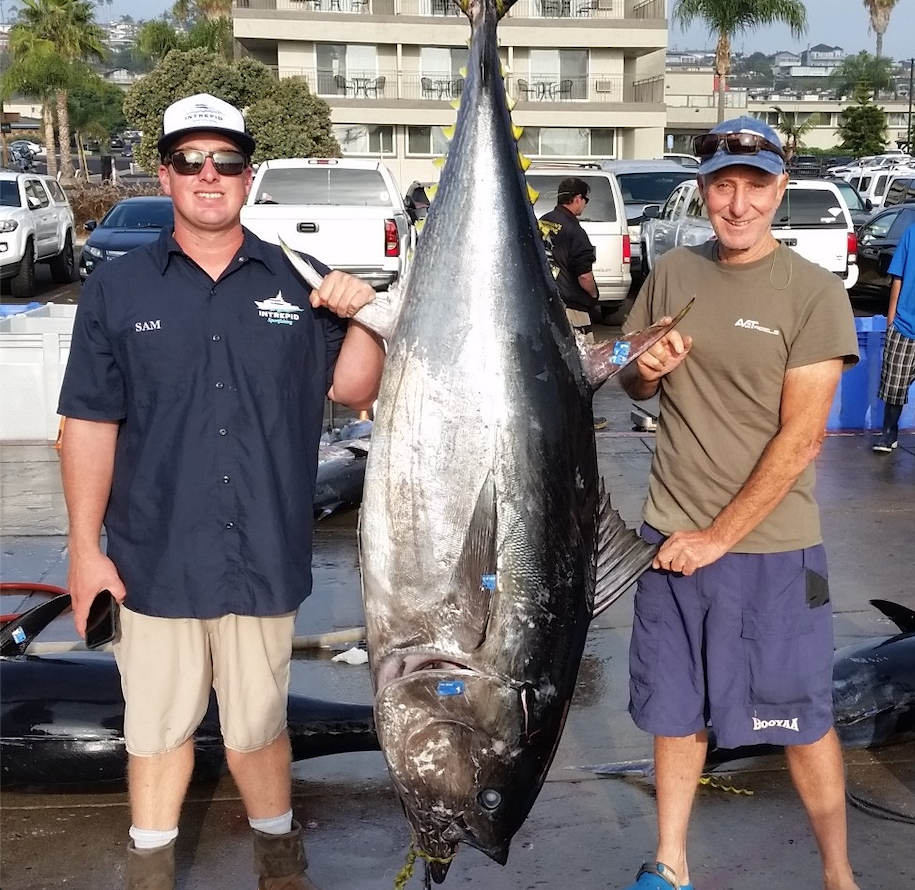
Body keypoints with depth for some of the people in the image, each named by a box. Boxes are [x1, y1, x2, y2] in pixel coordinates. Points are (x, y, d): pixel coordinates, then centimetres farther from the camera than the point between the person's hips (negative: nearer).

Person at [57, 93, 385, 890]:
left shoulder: (297, 283, 3)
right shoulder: (117, 289, 1)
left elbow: (353, 391, 5)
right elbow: (91, 426, 0)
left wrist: (362, 317, -12)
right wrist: (85, 546, -3)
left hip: (264, 556, 0)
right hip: (155, 559, 0)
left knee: (259, 723, 14)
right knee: (157, 726, 13)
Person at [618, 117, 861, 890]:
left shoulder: (814, 293, -10)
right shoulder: (673, 273, 4)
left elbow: (802, 438, -14)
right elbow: (632, 384, 15)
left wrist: (719, 536, -14)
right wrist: (645, 370, -9)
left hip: (770, 546, -4)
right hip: (672, 533, 4)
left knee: (803, 717, 8)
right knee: (676, 708, 14)